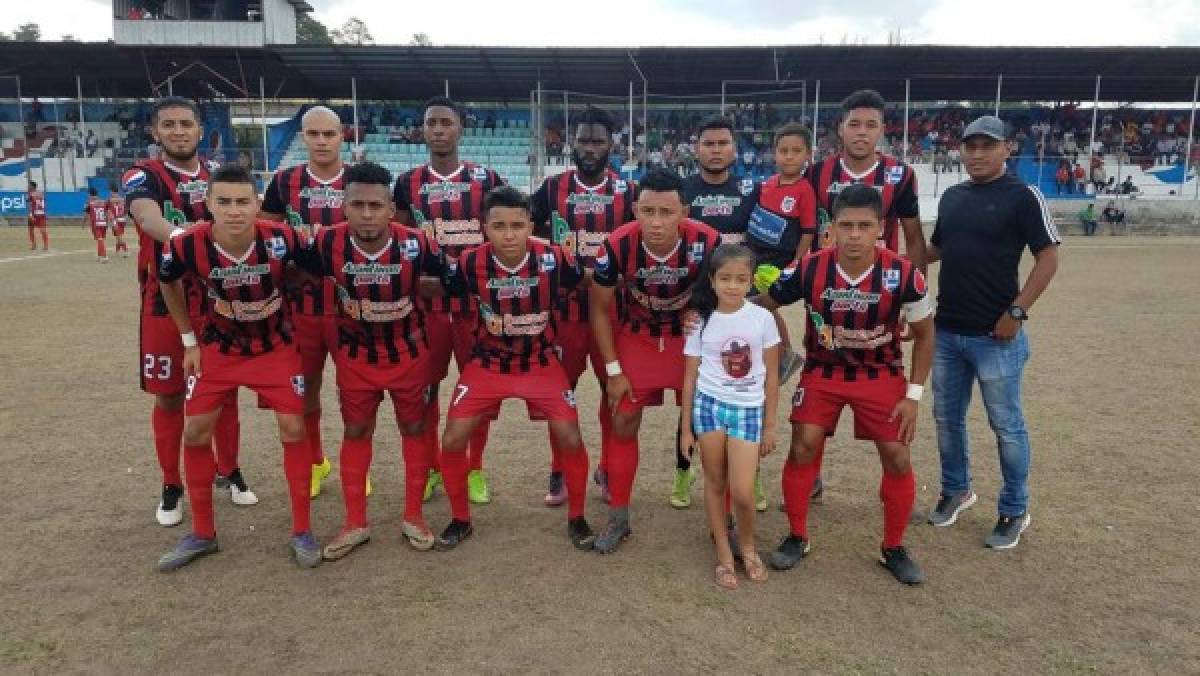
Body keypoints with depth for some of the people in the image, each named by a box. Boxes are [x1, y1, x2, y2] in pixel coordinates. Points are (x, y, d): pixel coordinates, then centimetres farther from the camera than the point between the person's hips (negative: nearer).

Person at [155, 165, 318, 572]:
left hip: (276, 345, -1)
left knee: (293, 428, -7)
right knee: (195, 431, 1)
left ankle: (301, 531, 8)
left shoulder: (280, 239, -29)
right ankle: (202, 533, 19)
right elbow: (168, 283, 0)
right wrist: (189, 340, 2)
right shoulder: (187, 247, -24)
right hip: (219, 345, 2)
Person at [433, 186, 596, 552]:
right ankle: (460, 519, 19)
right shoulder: (469, 263, -18)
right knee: (452, 441, -6)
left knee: (571, 439, -8)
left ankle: (576, 518, 17)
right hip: (487, 364, 1)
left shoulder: (554, 259, -19)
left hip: (541, 363, 0)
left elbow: (588, 283, 0)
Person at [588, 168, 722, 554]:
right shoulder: (618, 246, -27)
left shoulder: (706, 243, -29)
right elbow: (599, 309, -11)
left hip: (690, 335, 0)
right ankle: (618, 519, 19)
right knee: (623, 425, 3)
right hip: (636, 335, 1)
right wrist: (613, 370, -10)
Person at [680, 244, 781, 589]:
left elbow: (771, 375, 4)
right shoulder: (701, 321, -1)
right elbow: (690, 377, 4)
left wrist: (770, 424, 4)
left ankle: (747, 545, 24)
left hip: (748, 409, -1)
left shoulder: (762, 318, -3)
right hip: (709, 405, 1)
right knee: (715, 484, 8)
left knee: (742, 492, -6)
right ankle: (724, 555, 25)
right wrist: (686, 428, 5)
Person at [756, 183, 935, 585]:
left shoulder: (903, 274, -20)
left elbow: (924, 334, -5)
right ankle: (797, 537, 11)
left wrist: (914, 394, -8)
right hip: (822, 371, 0)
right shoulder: (809, 270, -20)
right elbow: (763, 303, -3)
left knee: (898, 458, -4)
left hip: (882, 374, 0)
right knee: (803, 447, -10)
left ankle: (893, 548, 18)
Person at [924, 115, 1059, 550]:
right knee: (947, 418, 15)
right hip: (946, 331, 6)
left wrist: (1016, 311, -18)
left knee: (1006, 425, 4)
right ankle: (956, 490, 34)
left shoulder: (1022, 196, -8)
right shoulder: (951, 197, 11)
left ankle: (1014, 512, 20)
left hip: (995, 335, -6)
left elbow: (1048, 258, -10)